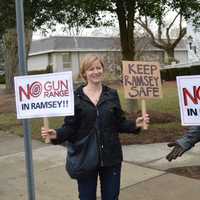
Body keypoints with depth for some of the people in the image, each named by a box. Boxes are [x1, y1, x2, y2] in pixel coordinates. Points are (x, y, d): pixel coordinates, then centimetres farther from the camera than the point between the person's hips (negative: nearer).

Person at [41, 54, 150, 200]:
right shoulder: (76, 97, -3)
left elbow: (120, 124, 7)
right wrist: (56, 135, -22)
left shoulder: (112, 94, 4)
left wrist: (135, 125, -10)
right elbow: (70, 127, -4)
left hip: (111, 158, 2)